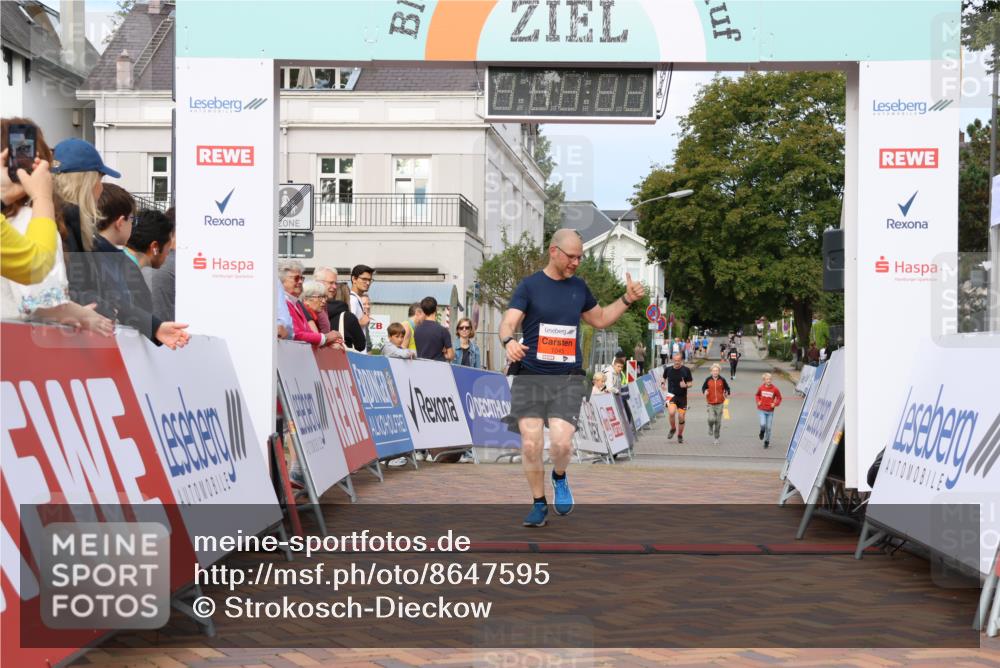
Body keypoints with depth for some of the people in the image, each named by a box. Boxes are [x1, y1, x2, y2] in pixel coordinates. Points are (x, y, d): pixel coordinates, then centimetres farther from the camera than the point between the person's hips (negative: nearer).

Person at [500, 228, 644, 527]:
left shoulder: (579, 286, 13)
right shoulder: (529, 286, -1)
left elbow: (600, 319, 28)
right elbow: (508, 323, -12)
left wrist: (627, 299, 15)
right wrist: (509, 341, -35)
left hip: (568, 378, 2)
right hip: (530, 376, -2)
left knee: (561, 443, -15)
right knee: (531, 445, -5)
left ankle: (560, 478, 19)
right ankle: (539, 505, 15)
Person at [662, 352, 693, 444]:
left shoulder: (686, 370, -5)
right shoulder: (668, 369, -1)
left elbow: (691, 383, 1)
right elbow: (664, 378, 20)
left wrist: (686, 385, -20)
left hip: (682, 397, 0)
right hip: (671, 395, 0)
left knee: (681, 417, 3)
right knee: (671, 412, -25)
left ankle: (680, 435, 26)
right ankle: (673, 429, 3)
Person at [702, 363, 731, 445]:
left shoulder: (722, 380, -2)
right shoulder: (708, 380, -2)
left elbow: (727, 388, 9)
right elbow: (703, 387, 11)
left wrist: (727, 394, -10)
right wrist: (705, 391, -10)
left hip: (719, 403, 1)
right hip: (711, 403, -1)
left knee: (718, 422, 3)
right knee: (711, 419, -17)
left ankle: (716, 438, 17)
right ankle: (710, 428, 19)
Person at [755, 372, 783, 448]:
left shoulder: (775, 389, -7)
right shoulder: (761, 388, -3)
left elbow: (779, 398, 4)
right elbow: (757, 395, 16)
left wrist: (775, 404, -11)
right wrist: (758, 401, -1)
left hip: (770, 411, 0)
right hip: (761, 410, 0)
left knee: (768, 427, 3)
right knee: (763, 424, -17)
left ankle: (767, 441, 22)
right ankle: (762, 432, 18)